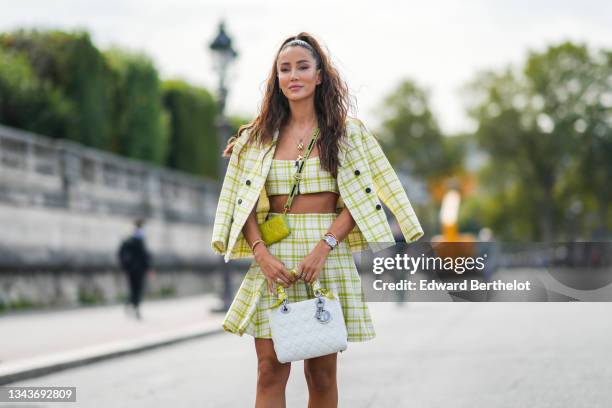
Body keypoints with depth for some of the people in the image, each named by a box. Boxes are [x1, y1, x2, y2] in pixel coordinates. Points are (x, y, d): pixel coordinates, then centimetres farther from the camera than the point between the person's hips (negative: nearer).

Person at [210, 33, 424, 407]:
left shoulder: (347, 131, 4)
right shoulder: (259, 136, 10)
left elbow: (359, 198, -3)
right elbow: (245, 203, 6)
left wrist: (323, 247, -15)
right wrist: (261, 253, -10)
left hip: (329, 253, -1)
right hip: (273, 254, 1)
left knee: (322, 373, 2)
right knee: (271, 368, -4)